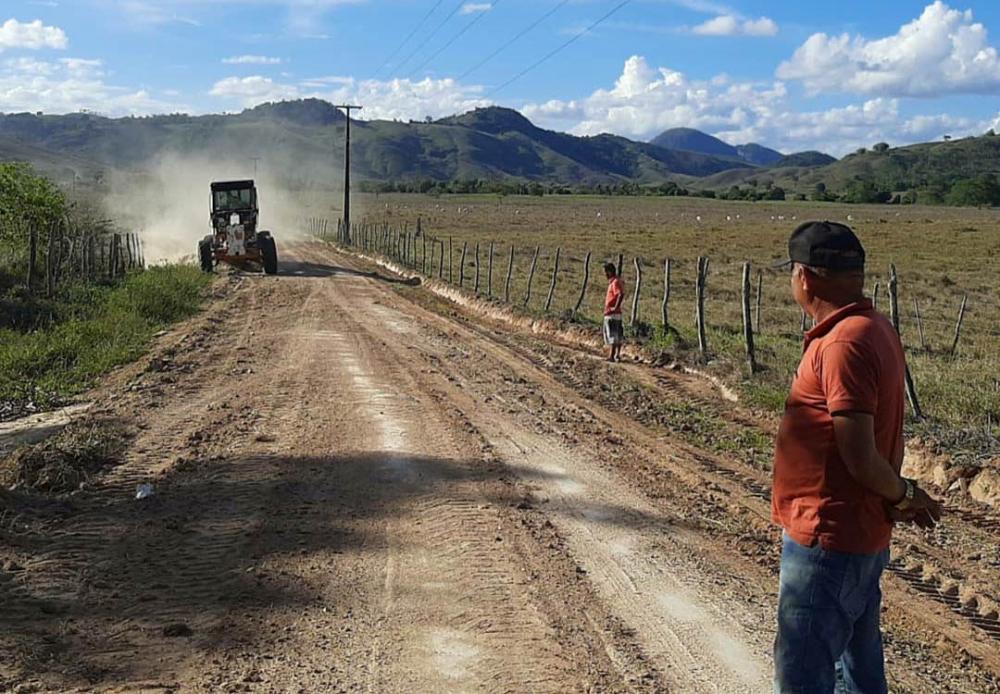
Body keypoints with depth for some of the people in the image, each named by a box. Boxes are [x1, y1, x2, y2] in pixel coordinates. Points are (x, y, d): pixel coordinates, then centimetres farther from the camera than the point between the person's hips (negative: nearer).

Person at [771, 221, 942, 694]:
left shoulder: (844, 344, -23)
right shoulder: (875, 329, 9)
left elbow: (860, 456, -23)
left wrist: (902, 495, -7)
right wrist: (902, 498, 5)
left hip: (827, 540, -10)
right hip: (863, 534, 10)